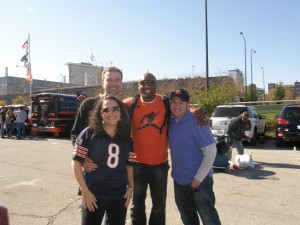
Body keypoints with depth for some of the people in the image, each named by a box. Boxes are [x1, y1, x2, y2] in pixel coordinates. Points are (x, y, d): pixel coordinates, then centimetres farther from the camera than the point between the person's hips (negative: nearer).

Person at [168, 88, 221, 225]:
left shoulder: (197, 122, -16)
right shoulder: (170, 122, 1)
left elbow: (211, 151, -17)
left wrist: (199, 177, -17)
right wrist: (175, 171, 4)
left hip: (199, 180, -6)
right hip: (179, 180, 6)